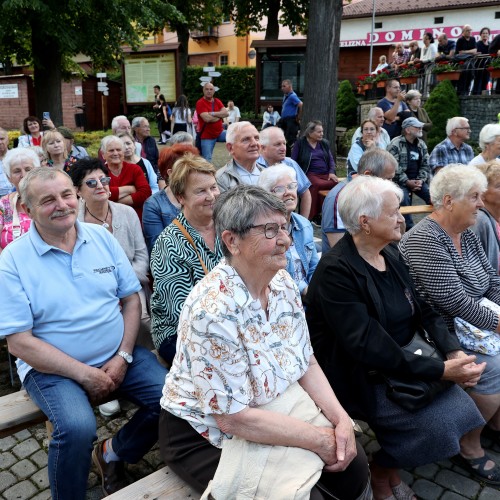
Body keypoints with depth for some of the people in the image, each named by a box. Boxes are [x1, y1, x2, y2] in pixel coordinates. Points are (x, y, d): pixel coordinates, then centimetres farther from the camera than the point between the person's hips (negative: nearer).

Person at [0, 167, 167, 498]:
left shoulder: (102, 237, 3)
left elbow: (131, 299, 4)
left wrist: (123, 357, -9)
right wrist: (84, 375, -15)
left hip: (118, 356, 4)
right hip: (53, 368, -4)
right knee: (77, 428, -29)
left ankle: (113, 452, 16)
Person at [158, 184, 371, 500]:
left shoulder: (283, 284, -7)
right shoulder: (213, 309, -30)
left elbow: (307, 363, 1)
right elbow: (233, 417, -27)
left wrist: (341, 420, -13)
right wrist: (322, 439, -21)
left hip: (277, 413, 7)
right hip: (206, 434, -6)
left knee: (353, 466, 2)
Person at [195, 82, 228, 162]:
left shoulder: (217, 101, 7)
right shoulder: (200, 103, -12)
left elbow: (226, 113, -8)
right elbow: (207, 118, -25)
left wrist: (213, 113, -21)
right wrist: (220, 115, -8)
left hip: (220, 133, 5)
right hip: (207, 136, -5)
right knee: (207, 160, -4)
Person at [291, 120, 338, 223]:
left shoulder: (325, 143, 21)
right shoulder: (300, 144, 7)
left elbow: (331, 159, 18)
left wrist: (332, 172, -1)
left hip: (326, 174, 4)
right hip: (311, 175, -4)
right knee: (316, 184, -39)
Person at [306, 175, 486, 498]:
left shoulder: (391, 253, 2)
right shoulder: (337, 271, -24)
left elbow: (424, 308, 1)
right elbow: (367, 346, -27)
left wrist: (453, 351, -16)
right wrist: (441, 371, -26)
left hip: (403, 361, 8)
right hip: (360, 380, -8)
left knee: (460, 406, -1)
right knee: (437, 423, -14)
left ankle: (392, 468, 20)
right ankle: (379, 472, 16)